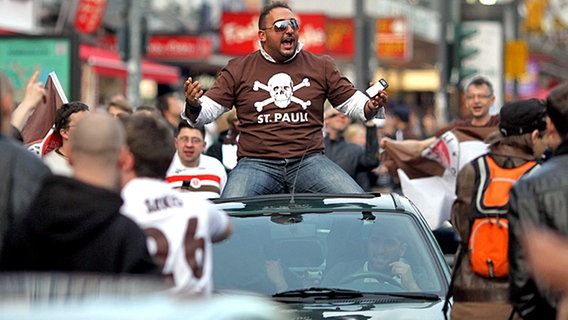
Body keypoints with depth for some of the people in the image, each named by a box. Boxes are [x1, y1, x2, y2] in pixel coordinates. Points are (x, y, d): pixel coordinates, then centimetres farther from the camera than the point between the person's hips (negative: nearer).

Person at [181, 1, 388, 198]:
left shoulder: (321, 67, 16)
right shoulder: (238, 69, 12)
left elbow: (351, 102, 20)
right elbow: (208, 110, 10)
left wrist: (371, 107, -3)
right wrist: (193, 107, -13)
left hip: (309, 161, 1)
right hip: (256, 164, -1)